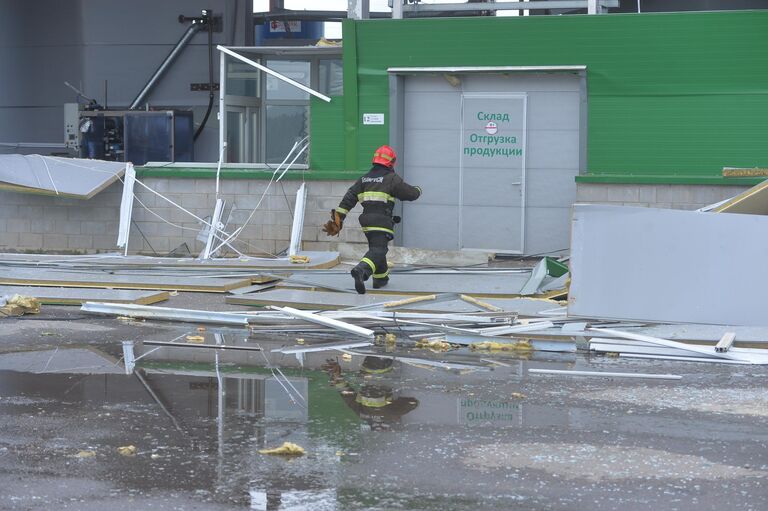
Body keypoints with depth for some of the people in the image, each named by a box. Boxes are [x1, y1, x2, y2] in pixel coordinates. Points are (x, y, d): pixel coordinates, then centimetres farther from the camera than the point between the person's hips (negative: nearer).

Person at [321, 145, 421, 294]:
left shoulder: (364, 179, 14)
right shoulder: (392, 179, -2)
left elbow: (349, 198, 8)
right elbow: (410, 194, 3)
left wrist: (338, 217, 6)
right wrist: (417, 190, 26)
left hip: (367, 222, 7)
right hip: (382, 222, -7)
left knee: (377, 248, 25)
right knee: (378, 251, -14)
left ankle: (381, 278, 32)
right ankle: (360, 271, -40)